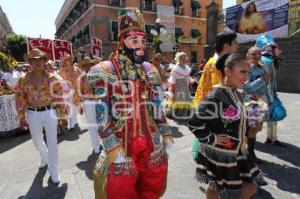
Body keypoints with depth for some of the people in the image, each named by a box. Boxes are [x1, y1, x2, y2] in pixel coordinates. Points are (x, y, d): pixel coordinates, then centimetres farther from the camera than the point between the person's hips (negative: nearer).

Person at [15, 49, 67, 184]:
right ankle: (45, 156, 53)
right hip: (33, 114, 2)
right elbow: (20, 100, 1)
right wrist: (22, 118, 0)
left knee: (52, 143, 1)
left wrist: (62, 116, -5)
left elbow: (59, 98, -5)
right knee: (37, 142, 20)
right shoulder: (23, 80, -4)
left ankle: (53, 171, 18)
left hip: (49, 112, -2)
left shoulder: (52, 79, -7)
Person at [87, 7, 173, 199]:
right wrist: (112, 146, -16)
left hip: (152, 145, 5)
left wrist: (166, 133, 8)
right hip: (121, 146, -4)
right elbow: (102, 113, -12)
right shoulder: (106, 71, -8)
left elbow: (158, 107, 10)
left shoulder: (150, 70, 6)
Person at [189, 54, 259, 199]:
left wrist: (242, 137, 10)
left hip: (236, 152, 9)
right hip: (219, 154, -9)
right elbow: (194, 124, -30)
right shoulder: (215, 97, -27)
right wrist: (212, 139, -20)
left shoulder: (235, 93, 2)